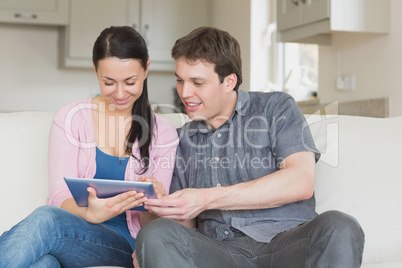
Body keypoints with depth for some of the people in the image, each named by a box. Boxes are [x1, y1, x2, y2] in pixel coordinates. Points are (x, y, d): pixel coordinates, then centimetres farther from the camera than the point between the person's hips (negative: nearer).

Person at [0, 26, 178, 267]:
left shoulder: (163, 134, 7)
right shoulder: (71, 118, 7)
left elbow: (153, 225, 6)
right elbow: (60, 196, -3)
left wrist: (150, 204, -20)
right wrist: (89, 213, -27)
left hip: (124, 246, 0)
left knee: (46, 219, -34)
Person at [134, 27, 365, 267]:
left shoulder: (277, 108, 9)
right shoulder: (183, 140, 21)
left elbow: (301, 182, -9)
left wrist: (207, 199, -11)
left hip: (285, 242, -1)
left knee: (340, 229, -35)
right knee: (154, 234, -30)